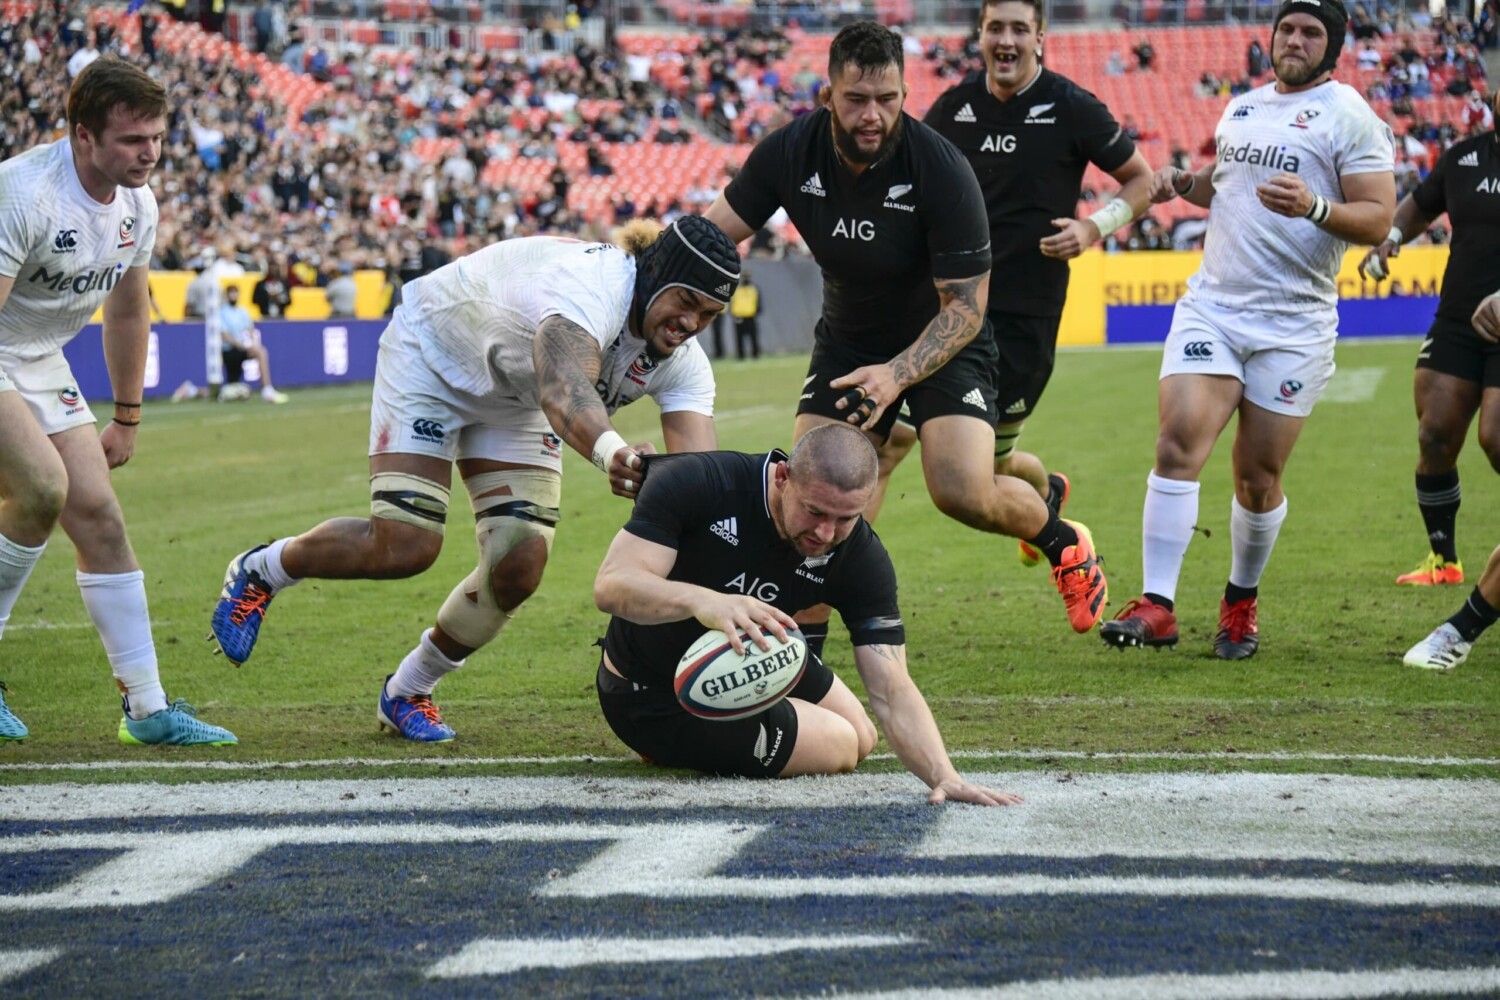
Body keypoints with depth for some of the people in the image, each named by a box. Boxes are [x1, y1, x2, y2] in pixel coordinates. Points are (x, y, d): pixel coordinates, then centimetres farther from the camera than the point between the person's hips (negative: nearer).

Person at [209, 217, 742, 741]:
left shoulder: (681, 361, -20)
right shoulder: (591, 286, -41)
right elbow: (564, 390, -62)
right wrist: (609, 449, -85)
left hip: (514, 400, 6)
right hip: (433, 356, -6)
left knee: (518, 569, -9)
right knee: (403, 547, -17)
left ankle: (408, 691, 16)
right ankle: (260, 570, 13)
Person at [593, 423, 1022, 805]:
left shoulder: (860, 558, -20)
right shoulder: (697, 483, -32)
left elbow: (891, 691, -24)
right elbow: (610, 586, -38)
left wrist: (943, 776, -43)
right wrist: (701, 601, -58)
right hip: (657, 698, -6)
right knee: (841, 747, -7)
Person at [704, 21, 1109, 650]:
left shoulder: (941, 171, -27)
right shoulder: (788, 154, -16)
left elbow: (965, 306, -24)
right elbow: (714, 233, -1)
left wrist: (897, 374, -38)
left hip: (944, 342, -4)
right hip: (846, 340, 4)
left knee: (964, 493, -20)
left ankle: (1065, 545, 13)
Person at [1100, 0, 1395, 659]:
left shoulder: (1350, 117, -3)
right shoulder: (1241, 108, 16)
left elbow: (1377, 219, -9)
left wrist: (1313, 207, -26)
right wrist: (1182, 183, 12)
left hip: (1293, 326, -4)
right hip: (1211, 306, 4)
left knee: (1258, 477, 2)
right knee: (1177, 443, -13)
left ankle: (1242, 603, 24)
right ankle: (1156, 607, -13)